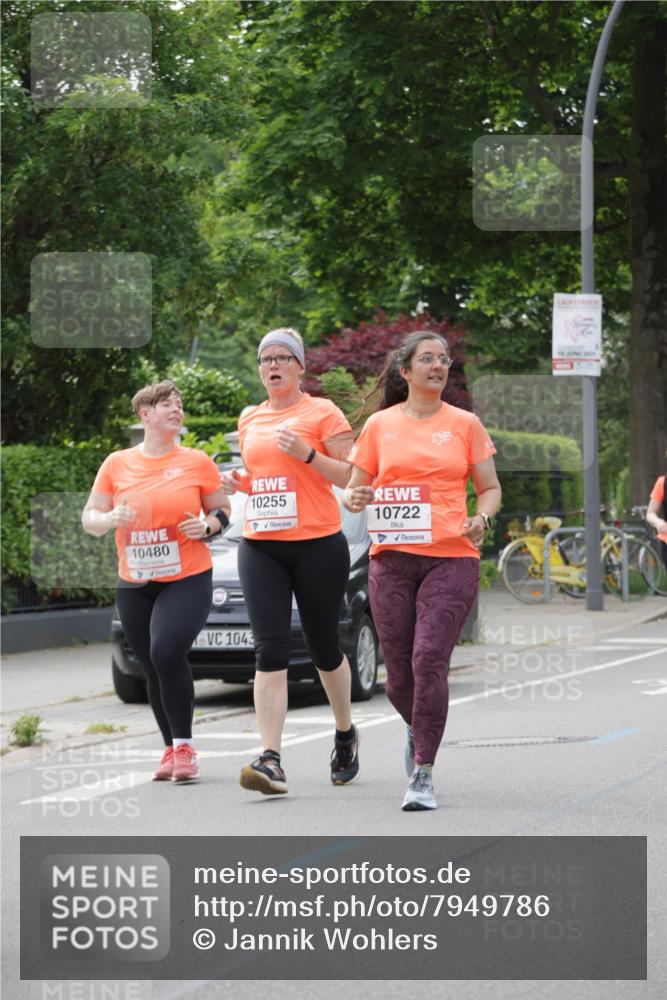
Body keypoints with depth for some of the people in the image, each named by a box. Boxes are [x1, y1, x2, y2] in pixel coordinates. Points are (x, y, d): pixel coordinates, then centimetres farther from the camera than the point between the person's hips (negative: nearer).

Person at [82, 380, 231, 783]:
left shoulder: (197, 462, 1)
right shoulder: (117, 464, 5)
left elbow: (223, 509, 9)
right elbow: (89, 518, 7)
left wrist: (207, 526, -12)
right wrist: (110, 519, -15)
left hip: (187, 580, -3)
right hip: (134, 585, 3)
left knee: (167, 653, -22)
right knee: (153, 669, 7)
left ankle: (184, 745, -11)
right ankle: (172, 749, 22)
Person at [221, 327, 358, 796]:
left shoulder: (322, 413, -1)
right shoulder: (250, 419, 15)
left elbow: (351, 476, -5)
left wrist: (308, 454, -18)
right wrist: (239, 482, 6)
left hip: (318, 545, -3)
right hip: (260, 547, 3)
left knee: (324, 647, 10)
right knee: (270, 650, -10)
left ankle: (346, 733, 36)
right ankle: (271, 760, -18)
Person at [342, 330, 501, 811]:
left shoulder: (464, 424, 8)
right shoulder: (380, 425, 9)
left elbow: (491, 487, 13)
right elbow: (353, 490, 14)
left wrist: (481, 518, -8)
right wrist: (355, 499, -10)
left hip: (451, 558, -1)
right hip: (392, 558, 2)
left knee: (429, 661, -17)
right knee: (400, 676, 3)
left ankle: (423, 776, -12)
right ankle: (419, 731, 37)